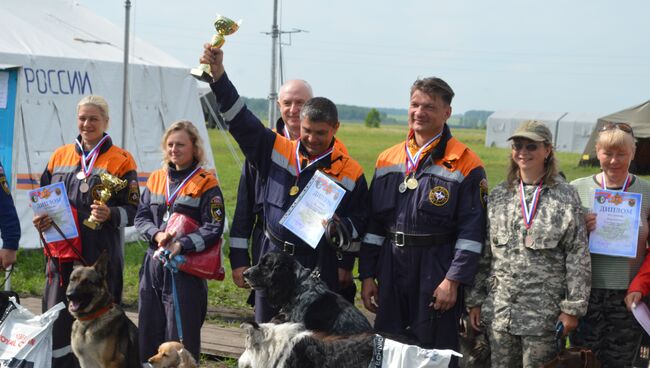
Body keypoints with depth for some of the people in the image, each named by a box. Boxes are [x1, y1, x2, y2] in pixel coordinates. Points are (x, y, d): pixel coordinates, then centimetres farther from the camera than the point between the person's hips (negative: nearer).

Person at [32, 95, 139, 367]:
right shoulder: (60, 156, 14)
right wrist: (40, 218, -1)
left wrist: (109, 215, -22)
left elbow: (132, 210, -2)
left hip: (101, 255, -3)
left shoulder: (121, 160, 1)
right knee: (57, 322, 1)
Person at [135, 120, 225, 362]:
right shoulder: (156, 179, 13)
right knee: (148, 335, 11)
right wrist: (157, 235, -10)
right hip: (153, 266, 5)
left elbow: (213, 228, -10)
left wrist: (181, 245, -23)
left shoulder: (206, 184, -4)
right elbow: (141, 217, 10)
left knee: (181, 338, -3)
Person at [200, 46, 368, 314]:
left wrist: (340, 227, -15)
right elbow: (240, 120, 0)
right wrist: (218, 74, -7)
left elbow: (360, 222, 6)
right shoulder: (277, 151, 4)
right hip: (272, 261, 3)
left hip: (319, 268, -2)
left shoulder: (351, 172, 0)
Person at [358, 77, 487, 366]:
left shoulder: (464, 165, -5)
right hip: (391, 272, 5)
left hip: (437, 274, -5)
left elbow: (471, 232, -10)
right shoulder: (388, 160, 11)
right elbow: (373, 225, 13)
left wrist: (453, 281, -15)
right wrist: (367, 275, 8)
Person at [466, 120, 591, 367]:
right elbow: (483, 253, 12)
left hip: (543, 313, -4)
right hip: (499, 309, 4)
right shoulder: (499, 195, 9)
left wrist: (573, 308, -7)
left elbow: (578, 257, -4)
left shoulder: (565, 197, -3)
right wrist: (475, 300, 9)